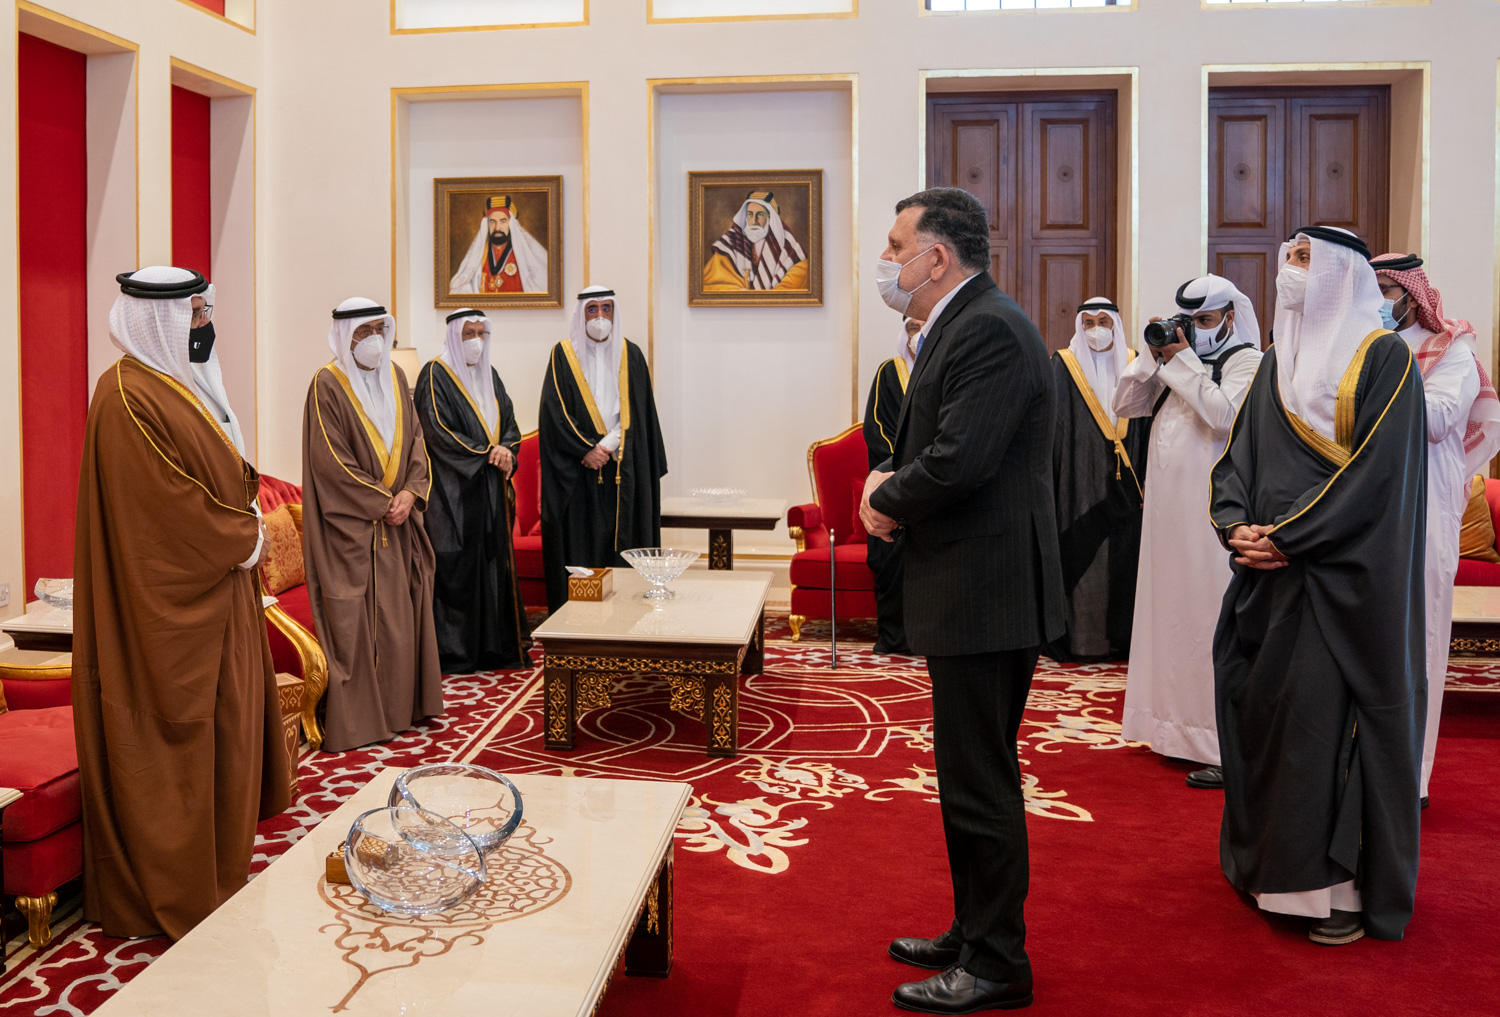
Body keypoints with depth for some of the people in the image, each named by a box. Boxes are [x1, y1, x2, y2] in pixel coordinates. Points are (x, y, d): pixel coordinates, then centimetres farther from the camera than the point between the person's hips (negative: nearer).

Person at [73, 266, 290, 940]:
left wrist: (245, 531, 4)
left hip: (216, 590, 10)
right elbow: (167, 505, -21)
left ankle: (216, 870, 28)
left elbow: (225, 475, 20)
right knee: (174, 741, 0)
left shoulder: (182, 384, 14)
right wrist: (243, 540, -10)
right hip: (168, 604, -10)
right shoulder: (129, 398, -17)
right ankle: (171, 898, 13)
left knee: (219, 734, 15)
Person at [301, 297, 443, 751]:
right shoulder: (328, 385, -8)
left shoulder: (394, 379, 11)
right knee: (355, 620, -3)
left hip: (397, 525, 6)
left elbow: (415, 442, 11)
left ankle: (399, 707, 20)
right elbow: (332, 462, -13)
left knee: (400, 614, 9)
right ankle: (355, 719, 5)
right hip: (351, 526, -6)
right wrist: (383, 502, -13)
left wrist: (410, 493, -6)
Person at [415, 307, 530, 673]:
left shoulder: (489, 376, 16)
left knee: (493, 563, 8)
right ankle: (454, 651, 1)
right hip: (454, 490, -7)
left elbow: (510, 423, 13)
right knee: (456, 567, -6)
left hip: (491, 489, 7)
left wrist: (506, 450, -9)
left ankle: (494, 646, 14)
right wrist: (487, 454, -16)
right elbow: (439, 431, -15)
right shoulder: (435, 375, -5)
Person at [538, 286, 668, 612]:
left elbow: (638, 414, 6)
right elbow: (554, 411, -4)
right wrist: (586, 450, -13)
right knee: (580, 548, -2)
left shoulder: (630, 355, 9)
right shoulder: (563, 355, 3)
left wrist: (608, 444, -8)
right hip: (578, 471, -2)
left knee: (623, 542, 2)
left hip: (623, 470, 2)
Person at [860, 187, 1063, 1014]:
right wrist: (888, 479, 0)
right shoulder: (956, 329, 15)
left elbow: (960, 461, -27)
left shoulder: (990, 331, -18)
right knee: (968, 775, 20)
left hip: (985, 592, -11)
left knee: (980, 783, 0)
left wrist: (887, 498, -10)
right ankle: (974, 933, 35)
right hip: (968, 590, 11)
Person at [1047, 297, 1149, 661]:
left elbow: (1147, 424, 8)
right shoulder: (1064, 366, 2)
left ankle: (1121, 637, 13)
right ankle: (1076, 637, 5)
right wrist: (1049, 482, -12)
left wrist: (1145, 478, 0)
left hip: (1124, 483, 3)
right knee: (1080, 557, -3)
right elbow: (1051, 424, -4)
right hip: (1081, 482, -2)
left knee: (1124, 558, 3)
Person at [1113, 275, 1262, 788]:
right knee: (1173, 609, 13)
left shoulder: (1246, 361, -4)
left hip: (1211, 513, -8)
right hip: (1169, 511, 8)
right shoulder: (1176, 361, 16)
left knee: (1214, 620, -8)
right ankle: (1182, 727, 25)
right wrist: (1154, 357, 1)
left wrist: (1183, 362, -14)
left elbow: (1224, 414, -21)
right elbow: (1125, 404, 12)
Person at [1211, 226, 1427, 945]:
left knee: (1332, 717, -5)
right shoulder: (1277, 364, 14)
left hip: (1345, 578, -6)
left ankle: (1345, 884, 7)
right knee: (1264, 710, 8)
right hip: (1270, 566, 6)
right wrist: (1237, 524, -7)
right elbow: (1238, 458, 11)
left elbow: (1377, 470, -14)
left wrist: (1286, 536, -18)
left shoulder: (1385, 358, -5)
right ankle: (1273, 864, 23)